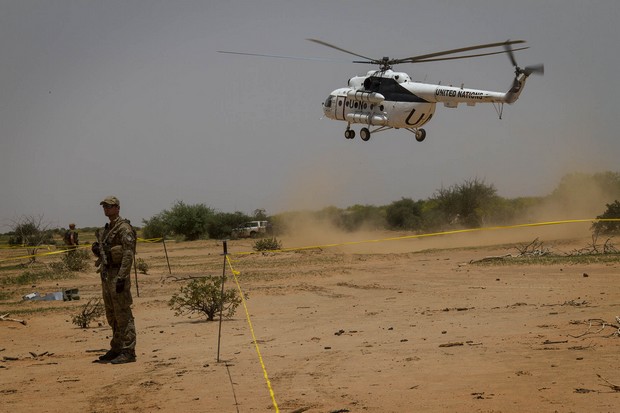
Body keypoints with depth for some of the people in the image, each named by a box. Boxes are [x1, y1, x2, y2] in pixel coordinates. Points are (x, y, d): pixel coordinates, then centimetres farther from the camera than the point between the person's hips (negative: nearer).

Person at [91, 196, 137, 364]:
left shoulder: (124, 228, -11)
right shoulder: (105, 230, 17)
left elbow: (128, 254, -18)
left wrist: (122, 277, -24)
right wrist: (97, 250, 3)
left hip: (118, 275, -9)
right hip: (106, 274, 9)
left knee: (123, 315, -8)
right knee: (112, 316, 14)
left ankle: (128, 352, -7)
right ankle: (116, 349, 21)